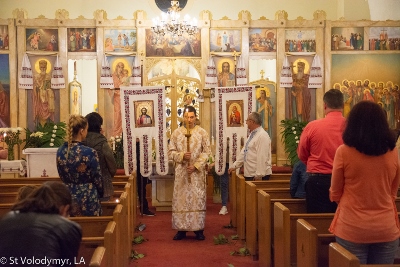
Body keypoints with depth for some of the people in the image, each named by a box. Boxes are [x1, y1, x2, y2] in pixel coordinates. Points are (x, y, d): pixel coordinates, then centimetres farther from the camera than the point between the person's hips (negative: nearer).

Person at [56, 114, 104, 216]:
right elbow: (97, 179, -8)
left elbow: (62, 177, 9)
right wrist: (100, 193, 11)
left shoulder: (60, 151, -3)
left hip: (68, 197, 5)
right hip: (88, 200, -5)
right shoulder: (90, 153, -19)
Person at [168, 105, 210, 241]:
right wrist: (182, 155, -16)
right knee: (180, 199, 2)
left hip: (197, 172, -1)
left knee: (198, 198, 1)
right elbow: (170, 152, 2)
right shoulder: (176, 133, 4)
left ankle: (199, 229, 10)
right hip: (181, 172, 1)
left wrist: (196, 165, -13)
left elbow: (206, 152, -2)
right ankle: (181, 229, 11)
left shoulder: (202, 132, 1)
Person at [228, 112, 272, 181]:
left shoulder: (262, 136, -16)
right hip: (249, 174, 9)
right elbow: (243, 152, 19)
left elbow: (262, 157, -21)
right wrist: (235, 165, 15)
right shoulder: (252, 135, 15)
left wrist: (259, 175, -23)